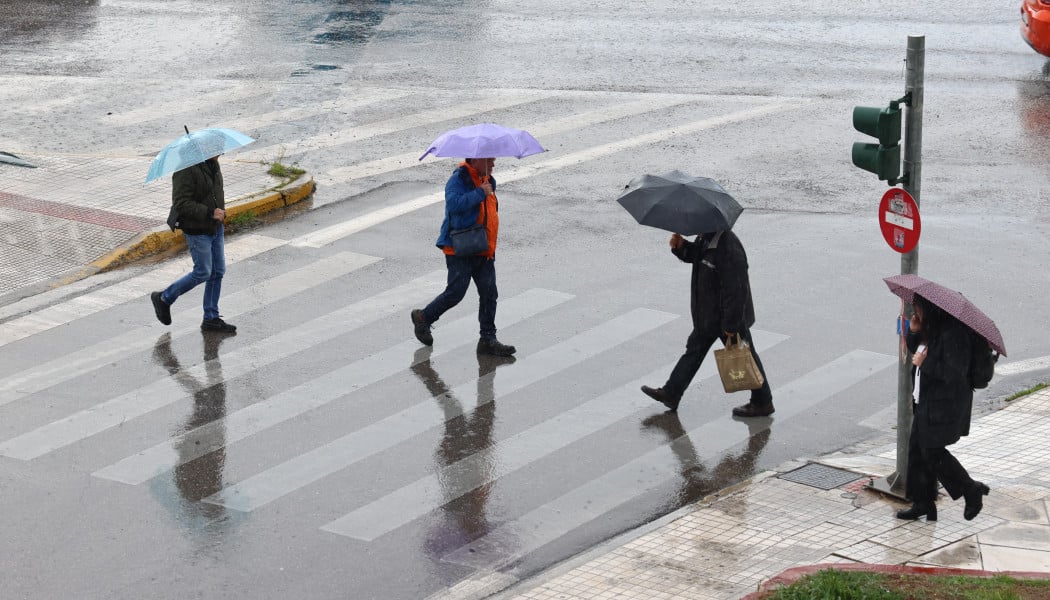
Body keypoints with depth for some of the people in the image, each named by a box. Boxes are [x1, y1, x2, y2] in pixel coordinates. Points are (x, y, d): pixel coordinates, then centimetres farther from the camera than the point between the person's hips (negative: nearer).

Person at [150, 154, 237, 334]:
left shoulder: (213, 165, 5)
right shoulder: (186, 169, -23)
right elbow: (181, 204, -26)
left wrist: (221, 207, 9)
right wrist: (209, 213, -27)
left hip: (215, 228, 9)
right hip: (197, 231, -9)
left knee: (218, 272, 10)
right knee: (203, 273, -2)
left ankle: (211, 319, 21)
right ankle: (164, 299, 18)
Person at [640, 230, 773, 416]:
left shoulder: (728, 249, -32)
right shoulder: (705, 239, -3)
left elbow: (736, 290, -29)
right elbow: (694, 254, 19)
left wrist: (731, 325, -24)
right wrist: (681, 246, -4)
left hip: (729, 316, -10)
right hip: (709, 314, 10)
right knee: (694, 349, 19)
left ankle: (762, 403, 21)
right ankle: (671, 393, 31)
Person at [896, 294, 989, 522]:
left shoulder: (952, 333, -22)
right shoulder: (932, 329, 8)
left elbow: (954, 372, -27)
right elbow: (915, 350, 20)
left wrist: (924, 364, -18)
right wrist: (914, 332, 1)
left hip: (944, 405, -10)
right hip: (926, 401, 10)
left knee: (933, 453, -5)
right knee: (917, 449, 10)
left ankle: (972, 491, 13)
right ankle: (922, 503, 18)